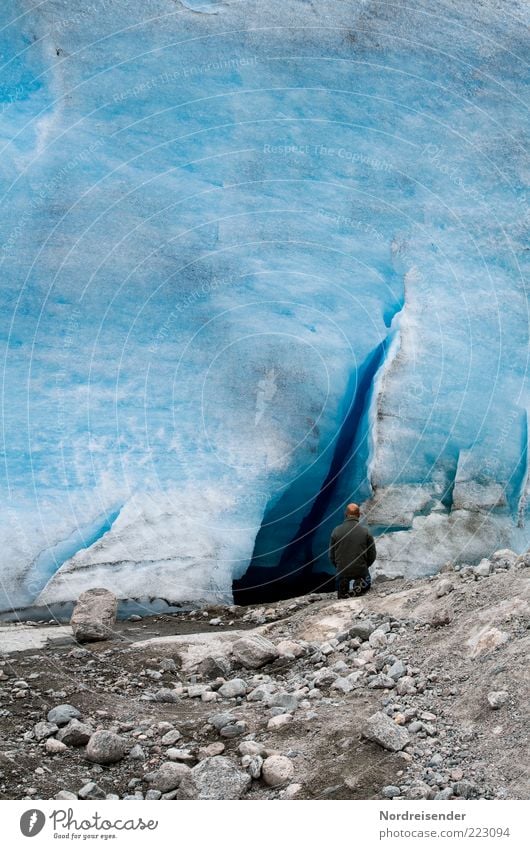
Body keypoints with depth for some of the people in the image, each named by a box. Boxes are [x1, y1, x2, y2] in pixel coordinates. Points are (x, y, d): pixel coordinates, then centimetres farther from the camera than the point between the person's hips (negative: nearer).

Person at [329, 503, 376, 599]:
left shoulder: (336, 531, -4)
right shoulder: (366, 531, -5)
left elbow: (331, 556, 2)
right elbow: (372, 555, 0)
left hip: (342, 572, 2)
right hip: (362, 571, -2)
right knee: (367, 584, 26)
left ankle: (345, 587, -7)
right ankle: (358, 584, -3)